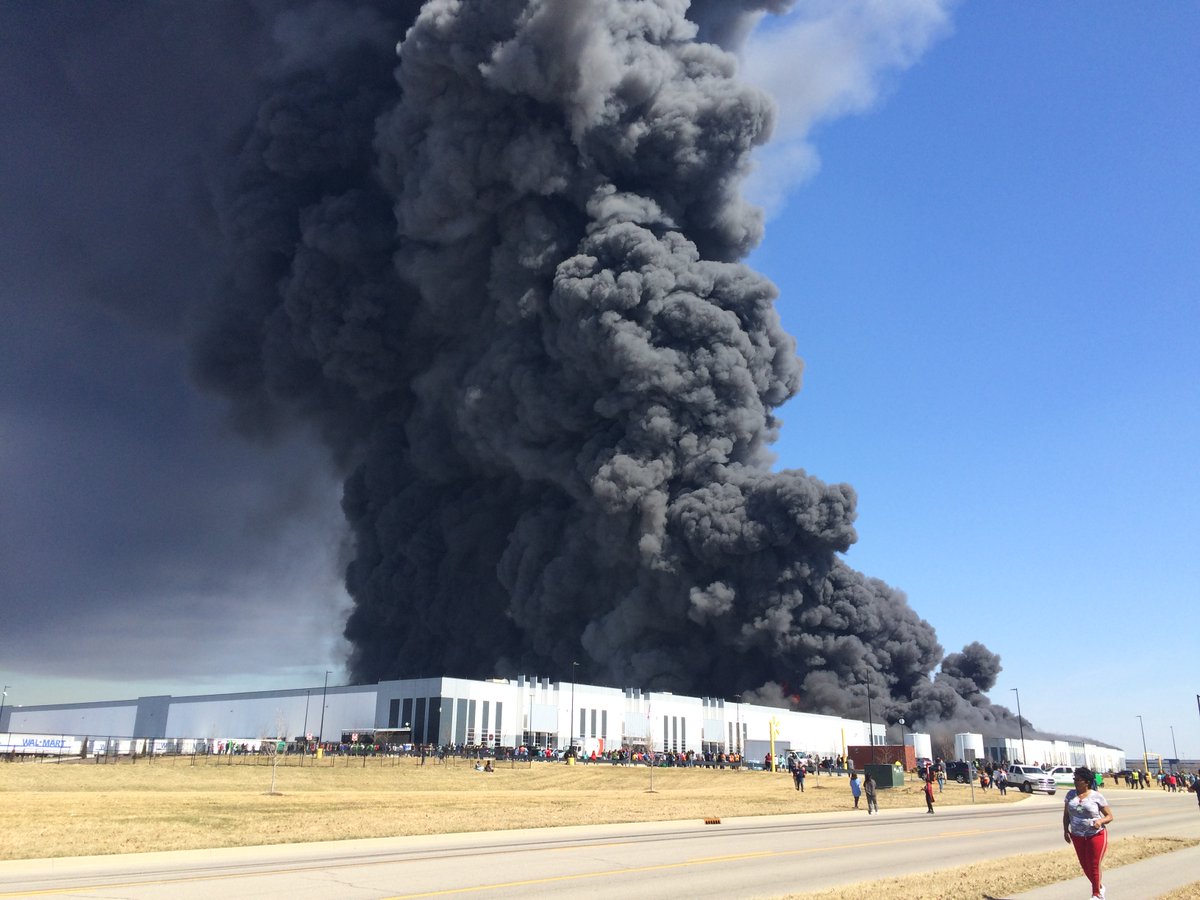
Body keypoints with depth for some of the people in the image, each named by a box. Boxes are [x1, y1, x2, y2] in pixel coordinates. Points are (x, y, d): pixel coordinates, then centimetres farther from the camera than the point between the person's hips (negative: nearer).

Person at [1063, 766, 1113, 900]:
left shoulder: (1097, 796, -10)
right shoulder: (1071, 794, 1)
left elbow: (1109, 816, -4)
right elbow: (1066, 814, 9)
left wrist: (1100, 821, -23)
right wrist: (1066, 830, -3)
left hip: (1096, 835, -4)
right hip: (1077, 837, 4)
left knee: (1094, 866, 0)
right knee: (1085, 866, 13)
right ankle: (1099, 887, 38)